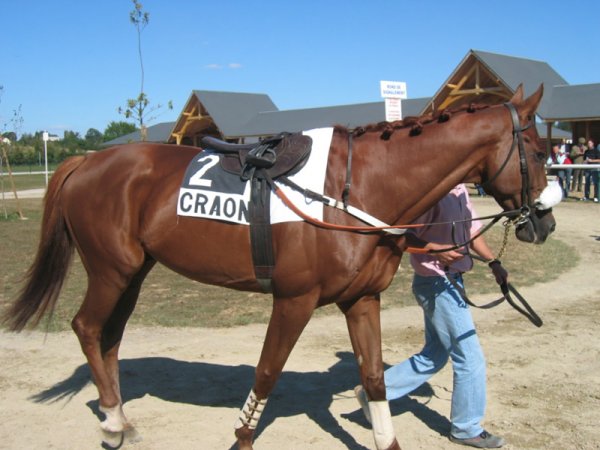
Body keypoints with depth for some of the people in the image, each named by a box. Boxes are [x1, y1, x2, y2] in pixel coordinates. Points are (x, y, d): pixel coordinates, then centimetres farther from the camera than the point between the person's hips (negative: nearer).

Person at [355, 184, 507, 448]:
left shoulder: (460, 192, 9)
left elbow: (472, 231, 16)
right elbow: (403, 236, -22)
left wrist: (493, 263, 5)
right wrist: (437, 250, -33)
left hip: (450, 282, 10)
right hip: (437, 284, -10)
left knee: (434, 356, 18)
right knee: (470, 358, 2)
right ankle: (467, 429, 20)